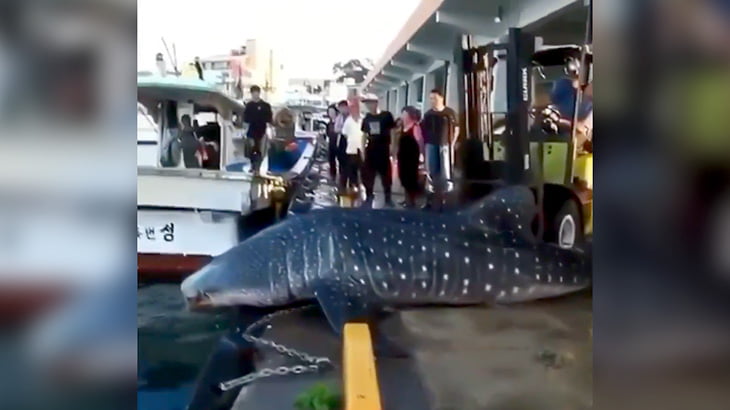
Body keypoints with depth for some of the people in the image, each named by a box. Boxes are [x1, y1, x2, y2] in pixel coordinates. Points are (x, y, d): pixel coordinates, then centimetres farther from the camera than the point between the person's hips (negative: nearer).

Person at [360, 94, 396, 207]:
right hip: (371, 148, 4)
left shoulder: (386, 115, -6)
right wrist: (362, 149, 6)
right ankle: (369, 196, 18)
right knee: (368, 173, 5)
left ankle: (388, 197, 14)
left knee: (386, 173, 2)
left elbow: (393, 131, -4)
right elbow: (364, 134, 11)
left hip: (384, 148, -4)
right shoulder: (367, 118, 6)